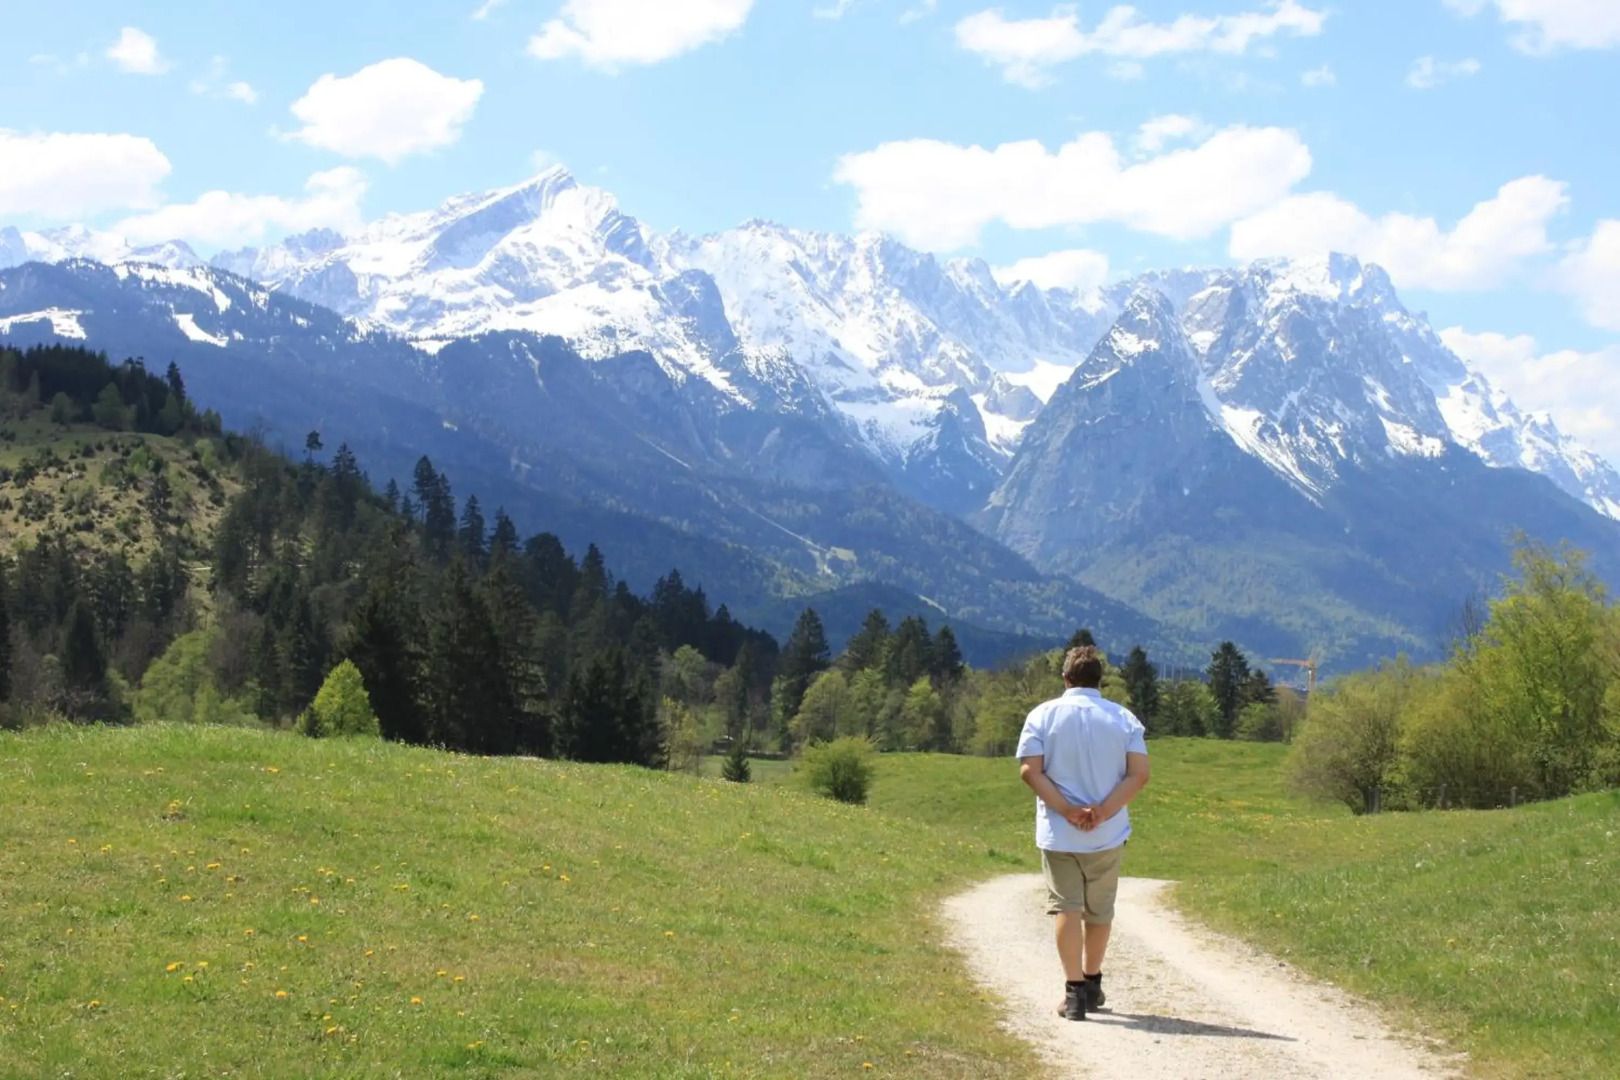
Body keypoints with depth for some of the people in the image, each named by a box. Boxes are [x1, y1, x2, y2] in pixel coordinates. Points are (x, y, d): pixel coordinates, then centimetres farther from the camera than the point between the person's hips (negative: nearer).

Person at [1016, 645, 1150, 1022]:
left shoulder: (1044, 715, -2)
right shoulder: (1123, 718, 2)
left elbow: (1030, 770, -11)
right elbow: (1139, 773, -9)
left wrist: (1067, 810, -13)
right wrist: (1103, 811, -14)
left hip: (1058, 833, -2)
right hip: (1108, 835, 2)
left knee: (1067, 908, 1)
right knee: (1100, 911, 16)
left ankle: (1074, 991, -7)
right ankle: (1092, 984, 29)